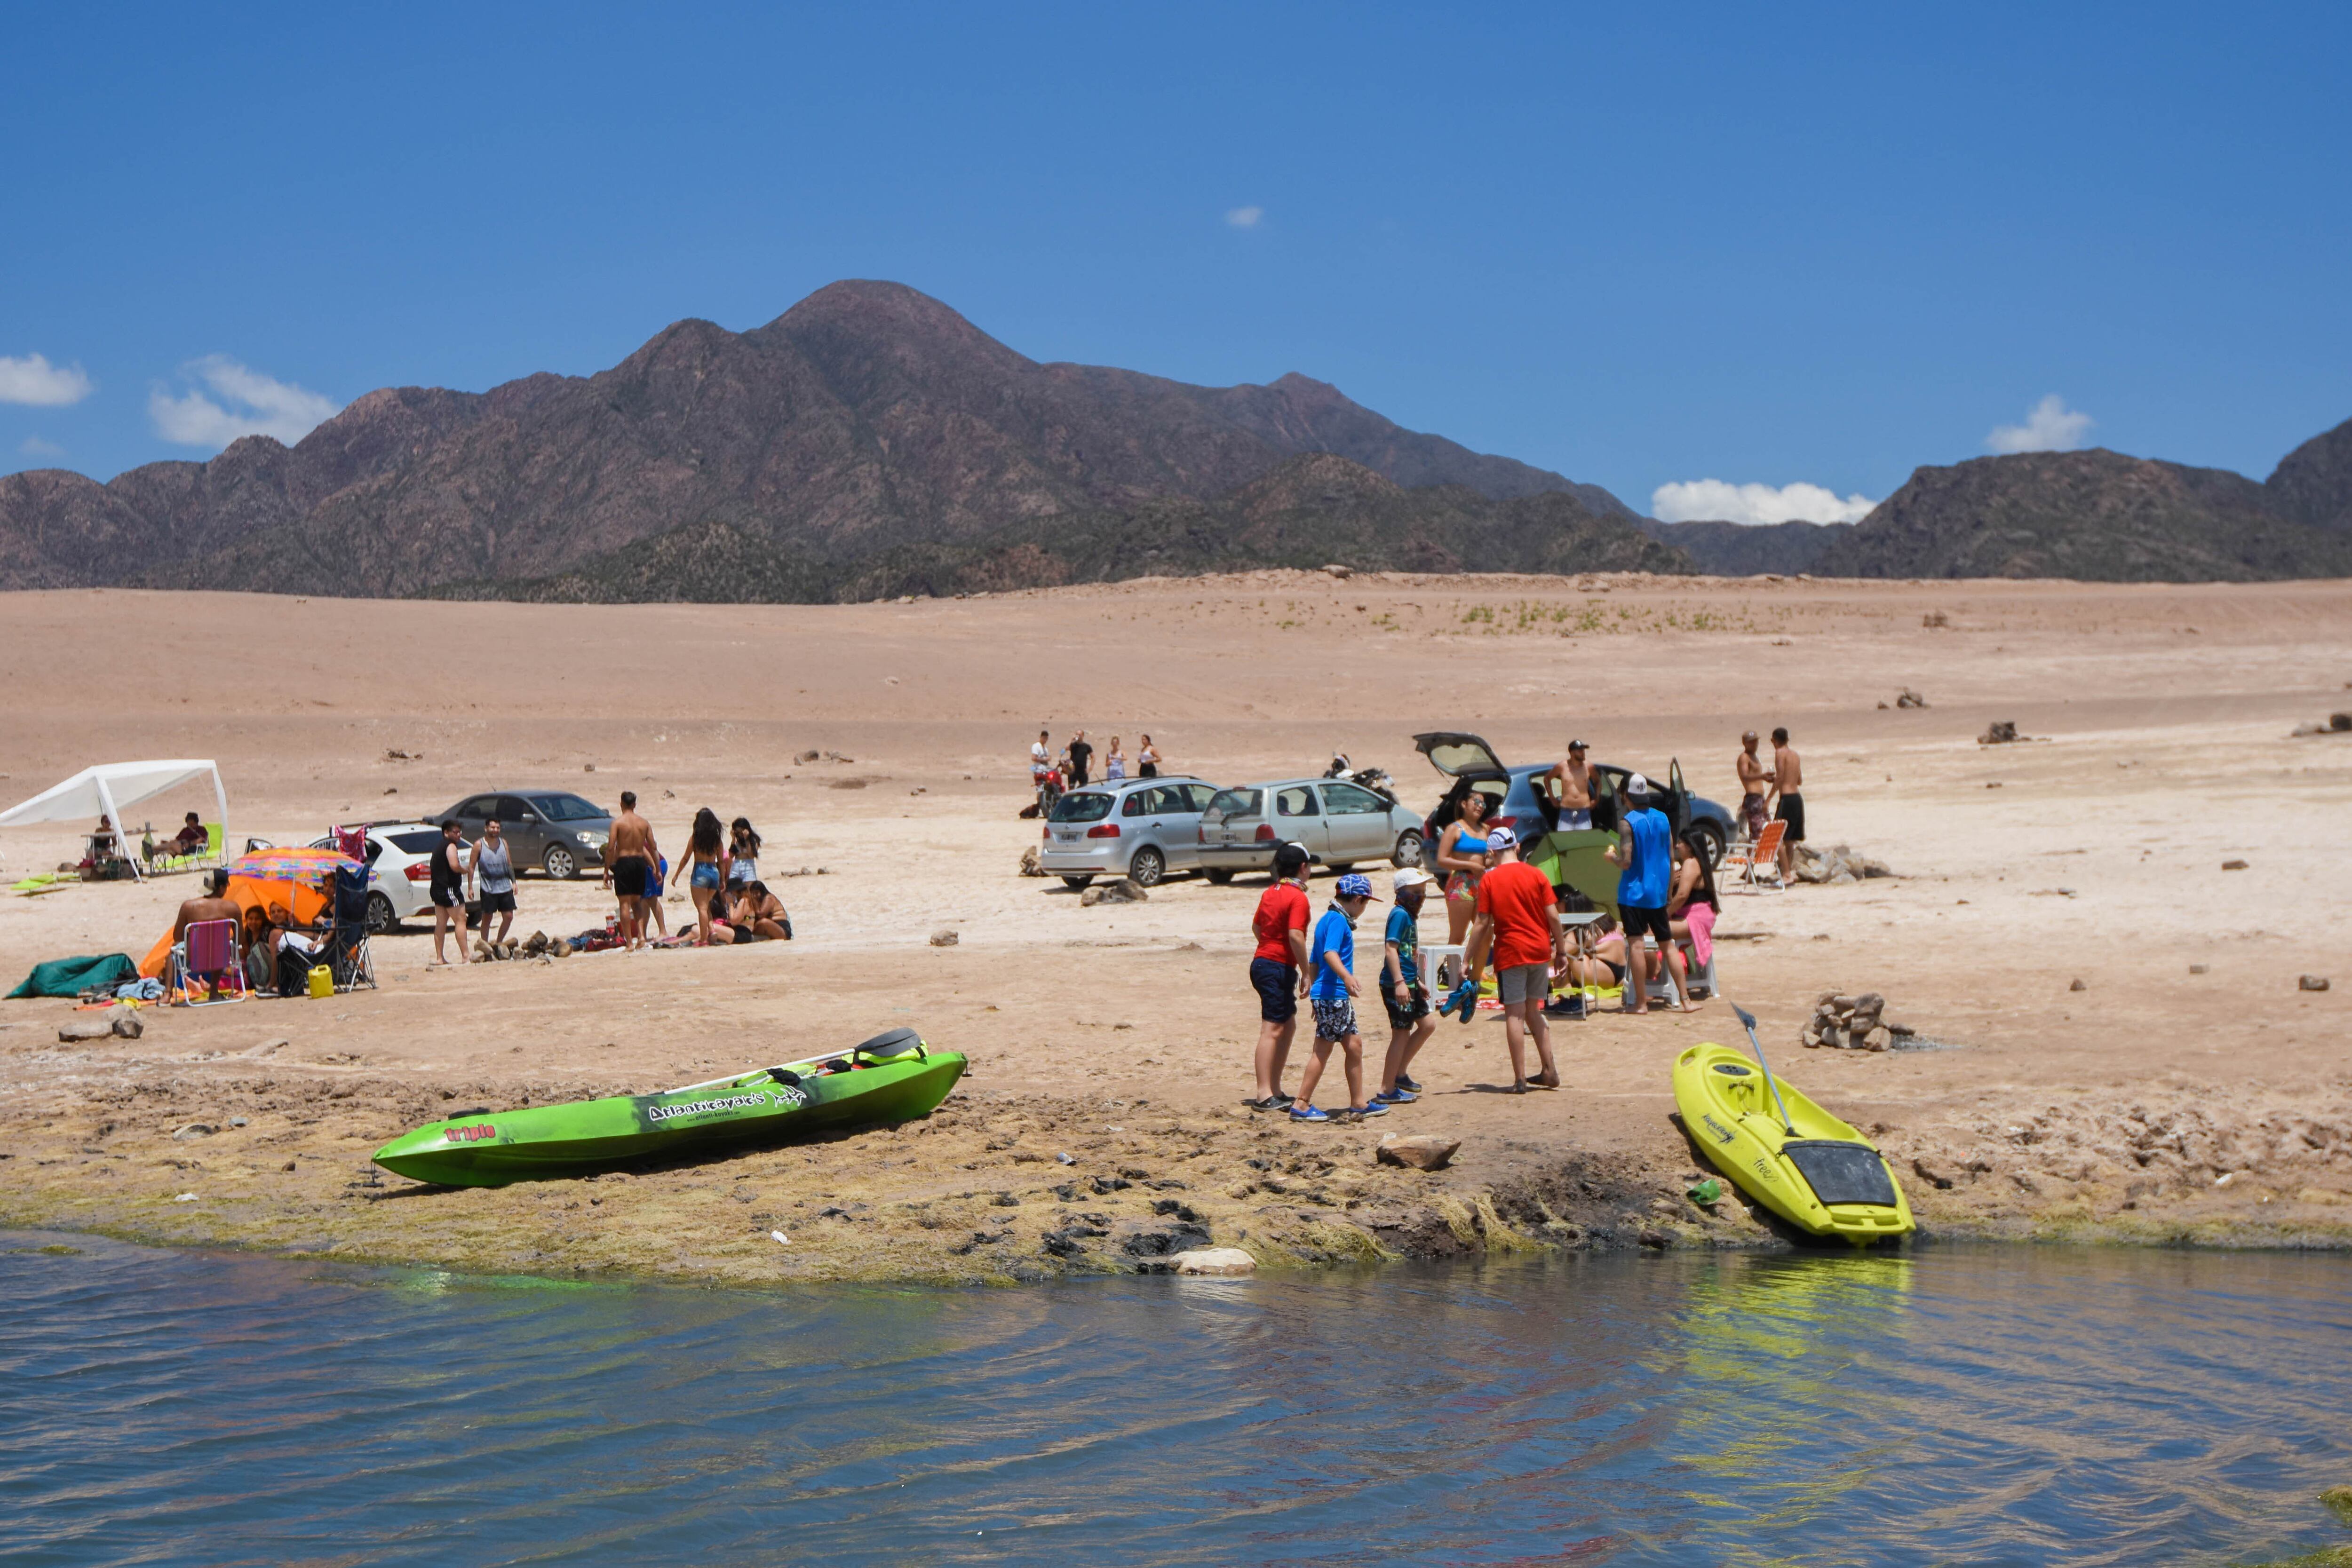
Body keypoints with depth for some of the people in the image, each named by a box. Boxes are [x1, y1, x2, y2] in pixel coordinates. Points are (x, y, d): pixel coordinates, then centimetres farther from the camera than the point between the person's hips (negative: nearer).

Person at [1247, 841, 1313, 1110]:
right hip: (1279, 968, -9)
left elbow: (1256, 926, 26)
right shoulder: (1298, 898, -13)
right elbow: (1295, 936, -23)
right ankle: (1265, 1096, -15)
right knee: (1272, 1030, -11)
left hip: (1262, 961, 9)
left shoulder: (1269, 894, 13)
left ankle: (1275, 1090, 17)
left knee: (1289, 1026, 16)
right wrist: (1306, 973, -17)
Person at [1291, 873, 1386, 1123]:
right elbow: (1330, 952, -28)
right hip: (1331, 995, -10)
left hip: (1338, 997, 10)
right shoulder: (1338, 920, -12)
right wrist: (1346, 976, -41)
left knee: (1354, 1044, 12)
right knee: (1323, 1050, -4)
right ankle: (1302, 1105, 2)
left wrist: (1311, 983, 31)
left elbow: (1314, 961, 23)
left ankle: (1358, 1103, 15)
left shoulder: (1328, 919, 17)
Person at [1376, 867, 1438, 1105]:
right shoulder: (1400, 915, -14)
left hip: (1409, 984, 10)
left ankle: (1399, 1073, 22)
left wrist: (1418, 983, 27)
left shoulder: (1411, 915, 16)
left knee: (1428, 1024, 14)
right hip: (1397, 986, -10)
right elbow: (1391, 949, -23)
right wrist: (1399, 982, -29)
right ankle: (1387, 1090, 1)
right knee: (1402, 1033, -5)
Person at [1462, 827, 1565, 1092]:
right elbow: (1553, 916, 0)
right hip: (1540, 951, 4)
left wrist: (1468, 958, 0)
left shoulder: (1489, 880, -4)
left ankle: (1520, 1080, -3)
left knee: (1514, 1015, -1)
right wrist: (1561, 950, 9)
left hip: (1510, 953, -4)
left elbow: (1482, 925, -6)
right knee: (1533, 1011, 16)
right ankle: (1550, 1072, 14)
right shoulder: (1536, 875, 2)